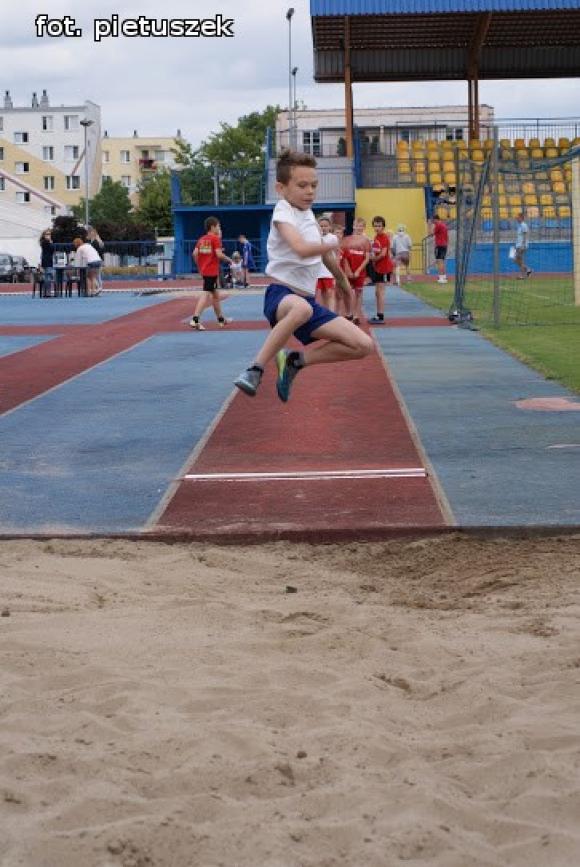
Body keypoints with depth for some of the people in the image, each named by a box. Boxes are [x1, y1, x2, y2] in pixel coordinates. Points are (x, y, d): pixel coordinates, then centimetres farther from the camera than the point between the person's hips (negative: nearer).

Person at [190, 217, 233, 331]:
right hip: (212, 271, -8)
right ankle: (195, 319, -22)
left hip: (204, 270, 8)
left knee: (215, 294, 19)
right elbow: (219, 254, -17)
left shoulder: (201, 239, 11)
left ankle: (221, 319, 31)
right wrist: (229, 260, 0)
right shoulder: (215, 238, -8)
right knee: (206, 294, -11)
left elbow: (195, 254, 4)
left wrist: (199, 267, 13)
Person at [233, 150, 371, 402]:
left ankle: (294, 360, 8)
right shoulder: (283, 213, -11)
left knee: (363, 345, -3)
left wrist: (341, 279, 43)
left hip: (307, 299, 8)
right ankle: (255, 369, -29)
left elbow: (322, 251, 33)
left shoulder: (308, 214, 13)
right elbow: (302, 248, -31)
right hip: (281, 294, -8)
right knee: (301, 308, -46)